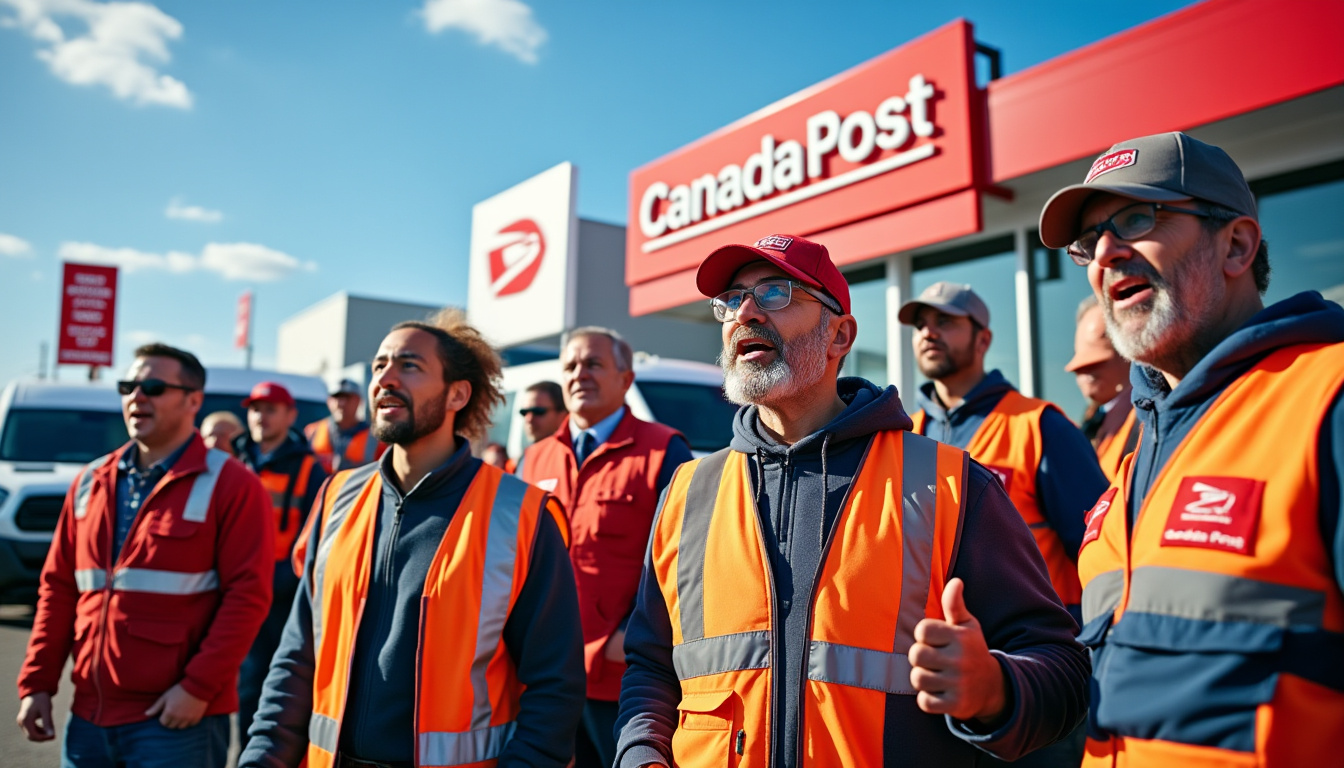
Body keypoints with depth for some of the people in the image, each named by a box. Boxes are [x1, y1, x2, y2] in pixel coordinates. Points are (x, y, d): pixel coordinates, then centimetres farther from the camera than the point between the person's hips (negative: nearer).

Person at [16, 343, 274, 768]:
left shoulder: (230, 485, -8)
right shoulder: (91, 482, 11)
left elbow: (247, 595, -13)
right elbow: (59, 588, 13)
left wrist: (199, 687, -17)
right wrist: (37, 682, 7)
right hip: (88, 716, 6)